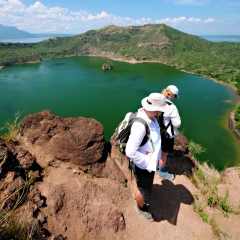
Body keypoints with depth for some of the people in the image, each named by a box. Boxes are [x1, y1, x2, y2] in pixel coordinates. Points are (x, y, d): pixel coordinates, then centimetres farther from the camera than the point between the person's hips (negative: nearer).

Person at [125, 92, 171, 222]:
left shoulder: (150, 116, -12)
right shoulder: (140, 125, -39)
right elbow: (130, 152, -36)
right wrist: (147, 160, -24)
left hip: (150, 161, 8)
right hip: (143, 164, -8)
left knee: (143, 183, 35)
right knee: (145, 192, 18)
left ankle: (137, 194, 64)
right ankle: (141, 207, 50)